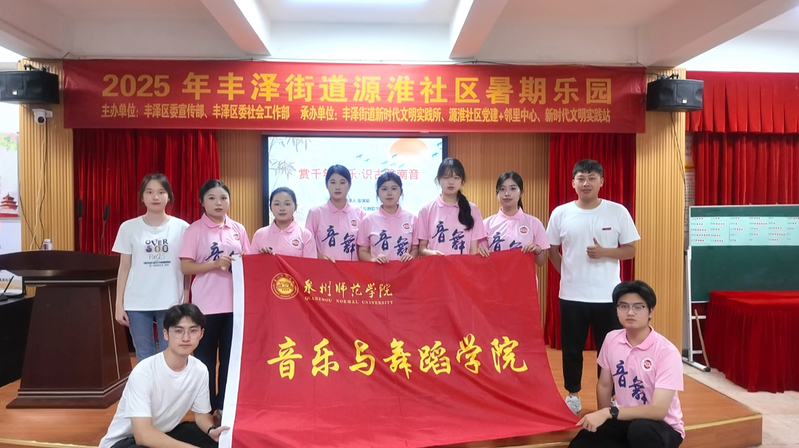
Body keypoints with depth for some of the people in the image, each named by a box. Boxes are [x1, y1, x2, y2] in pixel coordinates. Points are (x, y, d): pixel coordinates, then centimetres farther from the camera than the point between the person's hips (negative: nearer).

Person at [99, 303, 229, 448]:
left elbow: (201, 414, 2)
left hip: (165, 433, 6)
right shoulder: (143, 372, -29)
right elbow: (143, 435, -35)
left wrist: (212, 431, -21)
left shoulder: (200, 370, -11)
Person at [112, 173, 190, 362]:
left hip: (171, 303, 0)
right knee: (145, 359, 9)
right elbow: (124, 268, 6)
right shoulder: (129, 228, 2)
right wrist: (119, 304, 2)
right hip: (137, 304, 1)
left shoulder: (181, 228, 0)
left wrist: (186, 303, 1)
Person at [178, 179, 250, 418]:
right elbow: (185, 267, -7)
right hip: (206, 305, -3)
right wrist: (215, 264, -19)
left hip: (235, 304, 3)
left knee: (231, 356, 9)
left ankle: (224, 406, 22)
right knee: (205, 358, 7)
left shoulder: (238, 229, 8)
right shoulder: (195, 230, -3)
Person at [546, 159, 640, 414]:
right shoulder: (560, 214, -1)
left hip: (608, 295, -1)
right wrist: (569, 274, 4)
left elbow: (630, 250, 0)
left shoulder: (618, 212, -3)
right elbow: (552, 250, 9)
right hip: (572, 295, 1)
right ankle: (573, 394, 31)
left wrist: (605, 252, -17)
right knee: (572, 349, 13)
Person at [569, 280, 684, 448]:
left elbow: (658, 410, -27)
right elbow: (604, 385, 9)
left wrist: (609, 413, -31)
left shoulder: (667, 352, -20)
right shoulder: (611, 340, -5)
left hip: (662, 426, -5)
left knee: (641, 429, -38)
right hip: (624, 419, 5)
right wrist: (603, 418, 0)